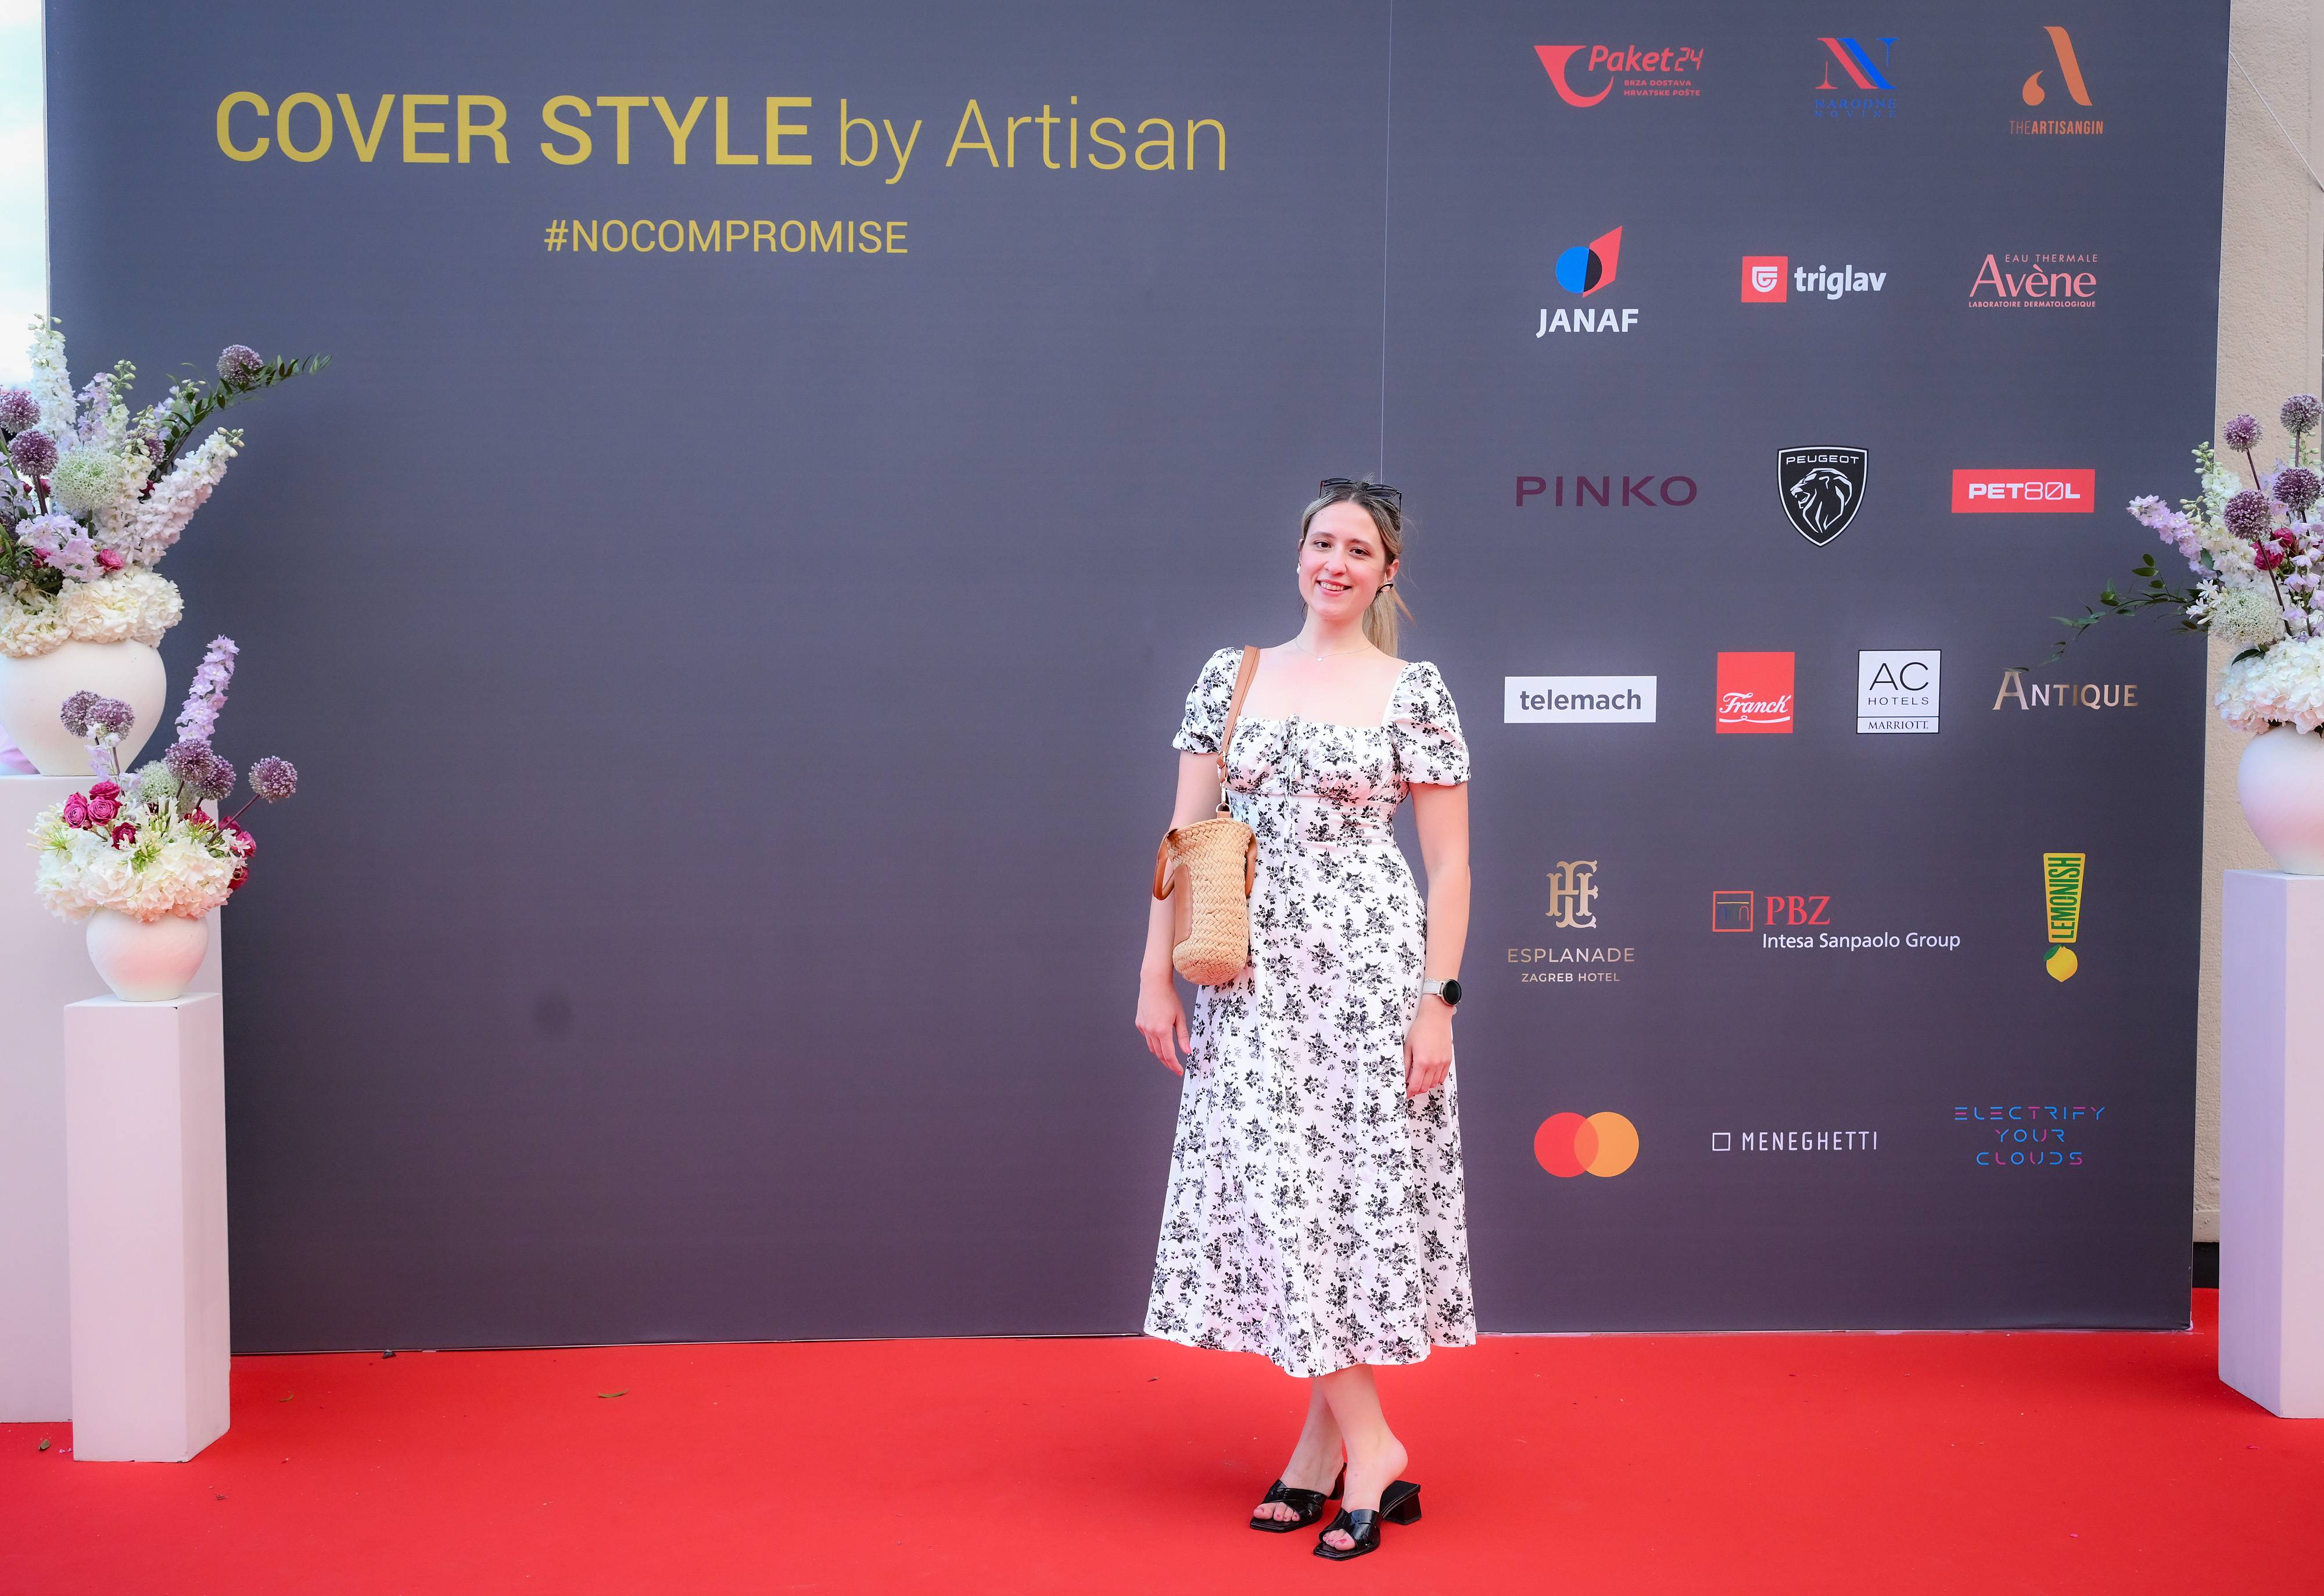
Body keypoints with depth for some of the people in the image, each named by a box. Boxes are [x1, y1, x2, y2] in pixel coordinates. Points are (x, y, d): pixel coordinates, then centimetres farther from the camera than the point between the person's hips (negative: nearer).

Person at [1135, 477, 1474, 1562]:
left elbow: (1448, 863, -1)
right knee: (1275, 1195, 2)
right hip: (1253, 974, 3)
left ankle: (1334, 1443, 11)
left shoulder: (1414, 690, -1)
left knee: (1353, 1188, -1)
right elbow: (1188, 836, 8)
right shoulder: (1230, 677, 8)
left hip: (1370, 965, -3)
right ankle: (1356, 1444, 13)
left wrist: (1436, 1002, -8)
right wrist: (1158, 974, 3)